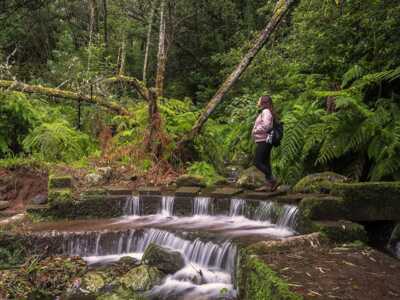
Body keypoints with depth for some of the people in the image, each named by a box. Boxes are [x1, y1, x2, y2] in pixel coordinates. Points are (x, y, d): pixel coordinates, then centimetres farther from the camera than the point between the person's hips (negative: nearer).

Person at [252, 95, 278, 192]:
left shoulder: (266, 111, -12)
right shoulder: (265, 112, 18)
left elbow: (266, 126, -25)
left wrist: (256, 130, -12)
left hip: (264, 141, -10)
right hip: (264, 141, 10)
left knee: (257, 162, -11)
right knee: (265, 162, 10)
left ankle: (273, 181, -9)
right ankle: (268, 185, 11)